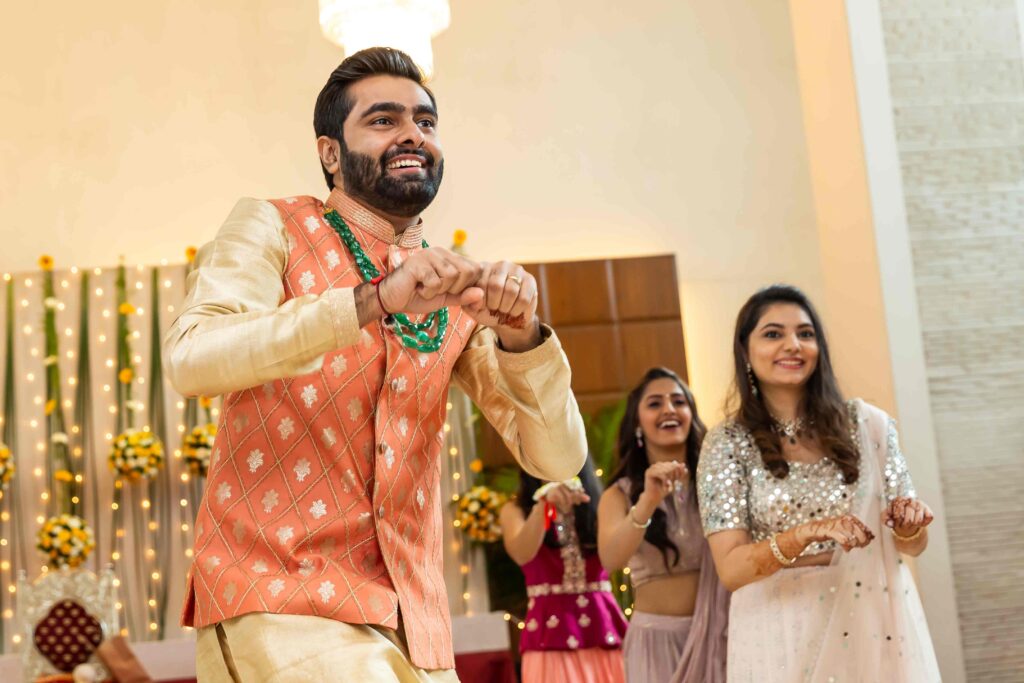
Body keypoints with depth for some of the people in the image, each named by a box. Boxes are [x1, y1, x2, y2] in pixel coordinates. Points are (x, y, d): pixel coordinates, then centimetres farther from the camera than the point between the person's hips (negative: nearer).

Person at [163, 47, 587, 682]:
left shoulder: (460, 295, 8)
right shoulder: (271, 228, -1)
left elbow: (557, 457, 1)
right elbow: (192, 357, -20)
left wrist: (520, 336, -16)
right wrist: (373, 301, -29)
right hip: (278, 598, -4)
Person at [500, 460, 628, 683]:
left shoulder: (598, 504, 10)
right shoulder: (517, 509, 5)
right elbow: (522, 554, -17)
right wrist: (544, 503, -32)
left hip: (602, 626, 3)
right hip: (552, 630, -2)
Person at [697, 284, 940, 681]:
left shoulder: (868, 425, -2)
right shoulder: (727, 444, -5)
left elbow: (912, 545, 6)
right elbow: (731, 569, -12)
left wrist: (908, 526, -16)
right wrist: (806, 534, -27)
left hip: (875, 627, 2)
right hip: (783, 637, -2)